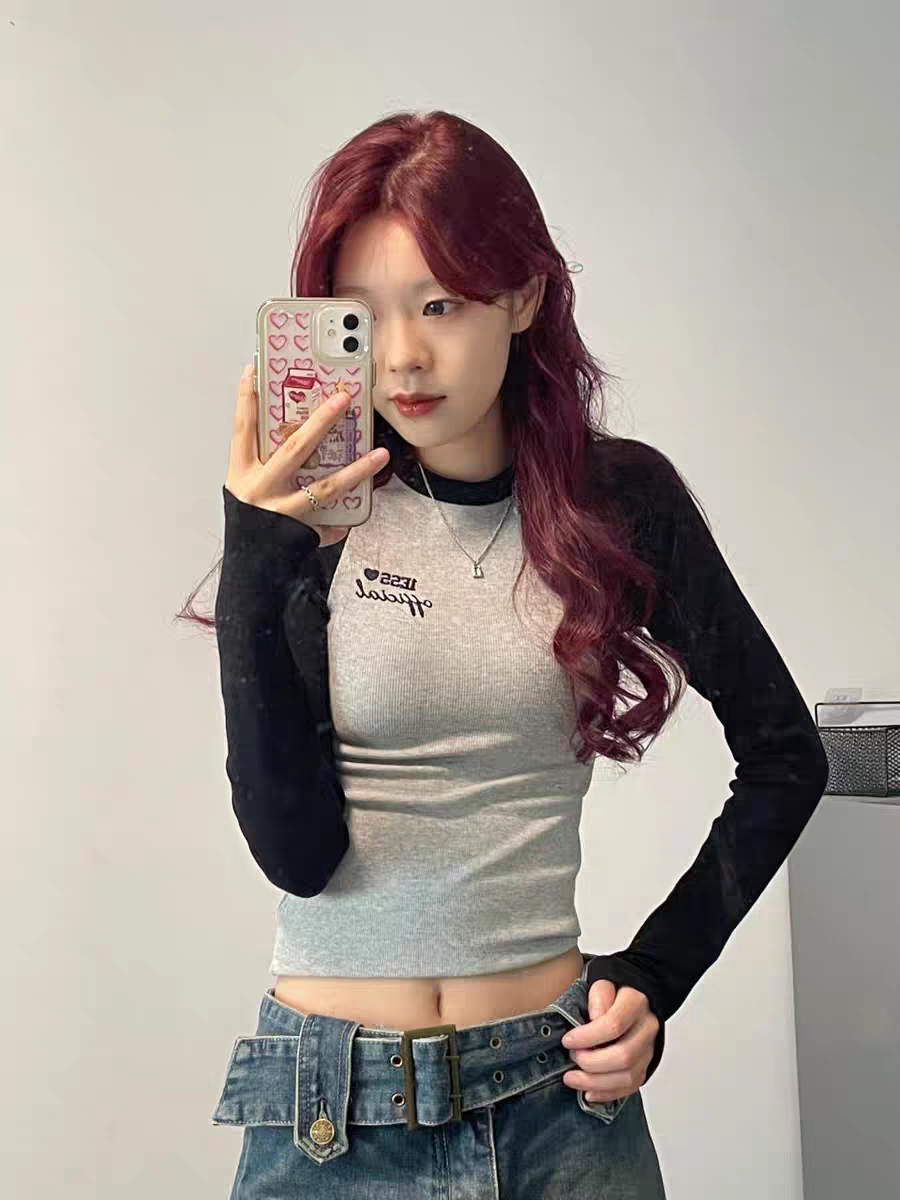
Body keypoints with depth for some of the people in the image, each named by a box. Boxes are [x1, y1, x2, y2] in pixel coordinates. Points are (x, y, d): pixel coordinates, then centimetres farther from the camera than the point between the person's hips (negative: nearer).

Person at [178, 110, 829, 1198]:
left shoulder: (620, 497, -4)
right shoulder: (308, 512, -7)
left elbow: (784, 754, 6)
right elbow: (297, 853, -14)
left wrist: (656, 973, 0)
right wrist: (253, 574, -24)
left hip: (559, 1084, 1)